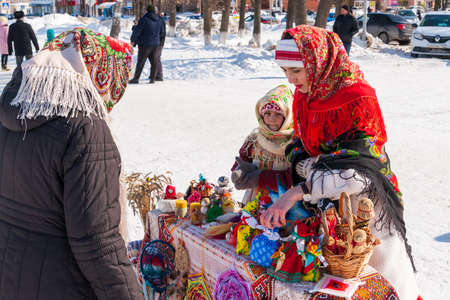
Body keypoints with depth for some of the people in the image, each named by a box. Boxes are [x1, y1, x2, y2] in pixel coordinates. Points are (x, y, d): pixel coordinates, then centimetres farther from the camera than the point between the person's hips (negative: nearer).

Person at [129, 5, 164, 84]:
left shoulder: (144, 19, -12)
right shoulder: (158, 20, 6)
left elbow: (137, 30, -11)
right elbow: (161, 32, 16)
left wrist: (133, 40, 1)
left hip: (145, 44, -5)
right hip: (155, 44, 5)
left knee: (141, 62, -1)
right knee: (154, 61, 9)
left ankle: (136, 78, 2)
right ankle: (152, 78, 10)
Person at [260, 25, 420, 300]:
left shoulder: (360, 98, -23)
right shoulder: (303, 94, -2)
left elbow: (359, 169, -33)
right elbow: (300, 148, 5)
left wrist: (296, 193, -40)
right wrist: (308, 166, -20)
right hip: (324, 202, 5)